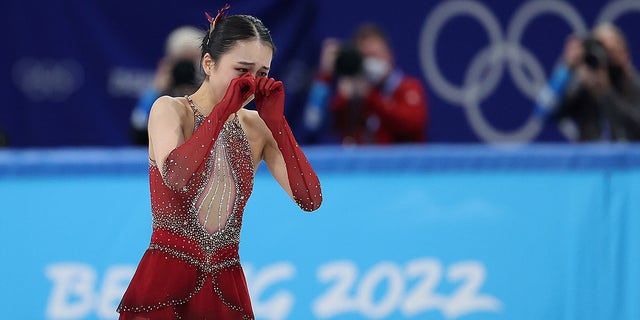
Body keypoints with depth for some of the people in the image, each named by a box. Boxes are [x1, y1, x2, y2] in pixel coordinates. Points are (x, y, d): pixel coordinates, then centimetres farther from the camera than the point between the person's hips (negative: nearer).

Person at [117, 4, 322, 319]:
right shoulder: (170, 109, -3)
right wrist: (225, 107, -20)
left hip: (225, 285, 4)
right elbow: (174, 176, -24)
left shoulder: (256, 127, 6)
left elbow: (310, 199, -5)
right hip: (166, 281, -4)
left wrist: (275, 119, -7)